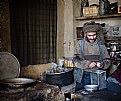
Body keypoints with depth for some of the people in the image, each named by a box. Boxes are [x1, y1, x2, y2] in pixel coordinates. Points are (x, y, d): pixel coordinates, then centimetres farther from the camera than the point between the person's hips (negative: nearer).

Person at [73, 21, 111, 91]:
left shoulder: (101, 44, 4)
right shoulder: (80, 44, -1)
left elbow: (107, 60, 5)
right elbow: (76, 60, -8)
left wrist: (103, 64, -16)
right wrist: (87, 64, -23)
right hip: (82, 76, -1)